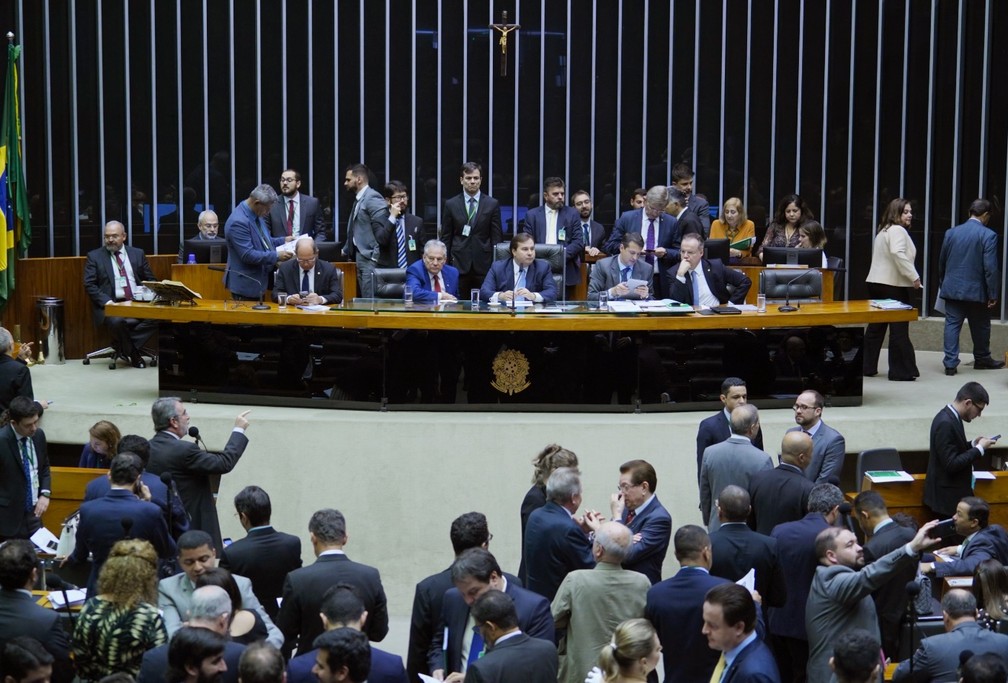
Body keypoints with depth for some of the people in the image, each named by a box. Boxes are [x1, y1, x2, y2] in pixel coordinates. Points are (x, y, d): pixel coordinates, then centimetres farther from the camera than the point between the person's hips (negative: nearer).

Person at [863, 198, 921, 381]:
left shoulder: (883, 230, 21)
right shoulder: (898, 230, -11)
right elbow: (898, 254, -26)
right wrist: (914, 276, -23)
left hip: (876, 283, 10)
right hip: (893, 285, -10)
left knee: (876, 326, 13)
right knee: (899, 329, -6)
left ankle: (867, 366, 16)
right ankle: (901, 371, -5)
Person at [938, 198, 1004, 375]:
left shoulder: (951, 233, 3)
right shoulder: (988, 235, -11)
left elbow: (941, 262, 11)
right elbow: (991, 267, -14)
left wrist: (942, 284, 23)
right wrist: (993, 294, -9)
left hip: (952, 289, 3)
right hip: (976, 291, -3)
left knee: (952, 325, 3)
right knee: (980, 327, 14)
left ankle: (950, 363, -3)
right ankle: (982, 359, 29)